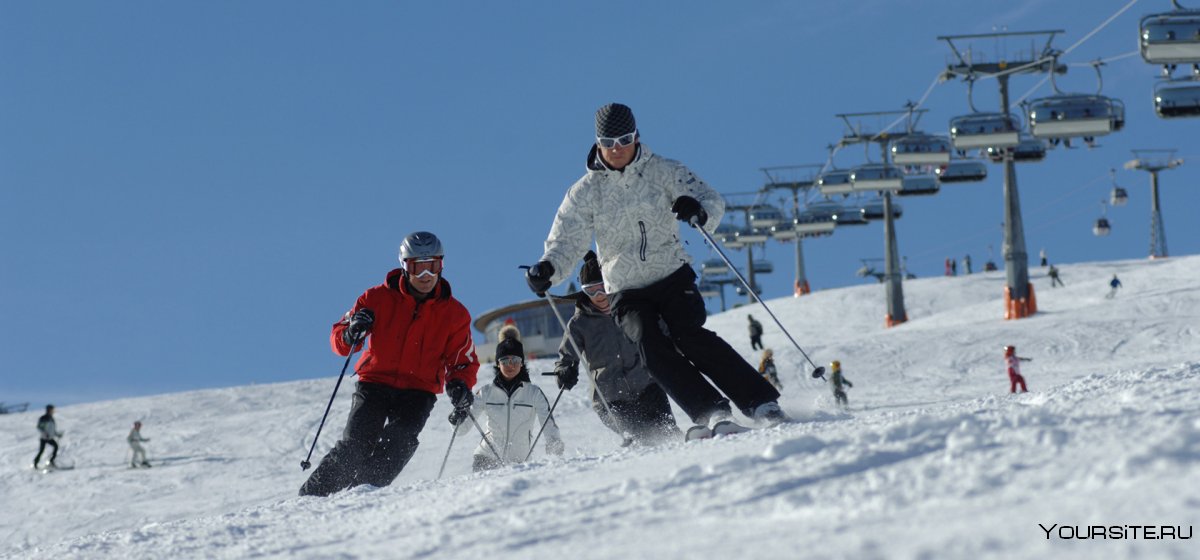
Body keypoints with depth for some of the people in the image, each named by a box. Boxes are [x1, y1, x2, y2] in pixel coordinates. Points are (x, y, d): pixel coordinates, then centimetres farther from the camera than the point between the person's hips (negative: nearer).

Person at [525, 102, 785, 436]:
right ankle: (713, 414, -26)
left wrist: (699, 211, -32)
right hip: (627, 292, 1)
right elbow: (566, 242, -1)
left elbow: (712, 201, -6)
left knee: (691, 338, -21)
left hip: (673, 275, -1)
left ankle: (762, 404, -19)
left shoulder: (662, 171, -1)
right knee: (653, 348, -22)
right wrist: (547, 269, -24)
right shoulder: (585, 192, 0)